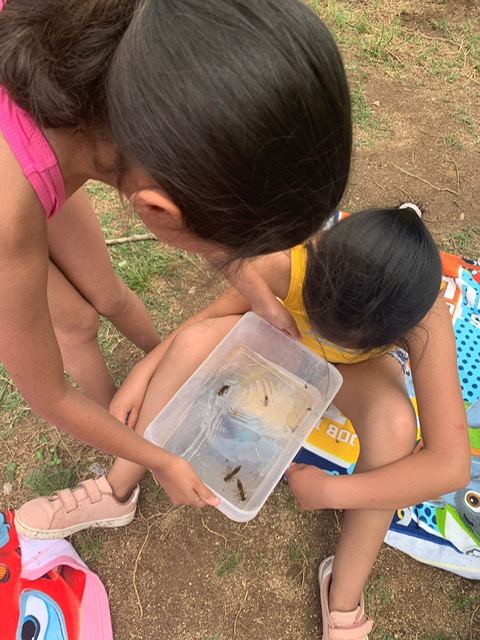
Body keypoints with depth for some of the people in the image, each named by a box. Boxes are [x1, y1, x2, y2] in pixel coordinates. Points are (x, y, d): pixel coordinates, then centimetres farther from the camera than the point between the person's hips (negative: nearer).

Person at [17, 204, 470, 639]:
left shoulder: (427, 320, -39)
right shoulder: (289, 261, -37)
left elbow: (451, 465, -40)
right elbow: (215, 312, -17)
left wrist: (329, 491, -36)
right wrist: (142, 373, -21)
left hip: (364, 366, -1)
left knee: (395, 422, -36)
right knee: (195, 340, -26)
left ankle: (343, 601, -13)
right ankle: (115, 495, -6)